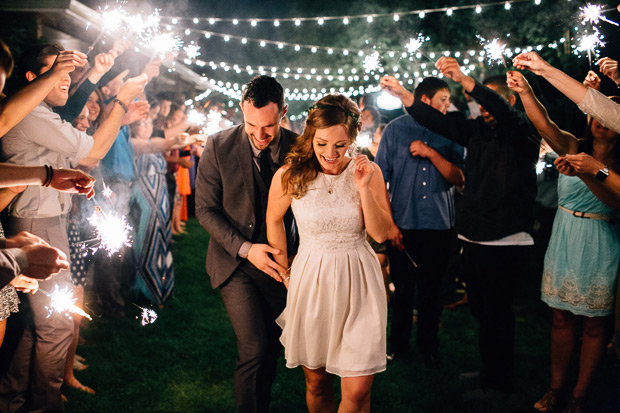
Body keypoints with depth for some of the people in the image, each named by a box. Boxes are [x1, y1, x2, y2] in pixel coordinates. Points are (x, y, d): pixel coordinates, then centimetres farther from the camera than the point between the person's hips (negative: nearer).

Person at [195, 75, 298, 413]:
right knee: (254, 349, -14)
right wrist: (245, 248, -17)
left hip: (278, 260, 2)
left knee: (272, 348, 13)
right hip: (235, 261, -2)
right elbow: (205, 209, -6)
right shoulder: (219, 147, -11)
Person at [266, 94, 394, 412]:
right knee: (317, 383, 13)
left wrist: (364, 188, -17)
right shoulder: (289, 175, -7)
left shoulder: (368, 172, -4)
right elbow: (274, 220, 10)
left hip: (358, 282, 0)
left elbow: (382, 233, -5)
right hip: (311, 280, 0)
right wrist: (284, 270, 15)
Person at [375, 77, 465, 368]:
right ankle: (399, 342, 26)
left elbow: (459, 178, -1)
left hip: (439, 225, 1)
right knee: (402, 288, 8)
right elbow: (380, 178, 2)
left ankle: (429, 345, 26)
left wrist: (431, 153, -12)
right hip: (403, 224, -1)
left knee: (432, 289, 9)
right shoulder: (396, 129, 3)